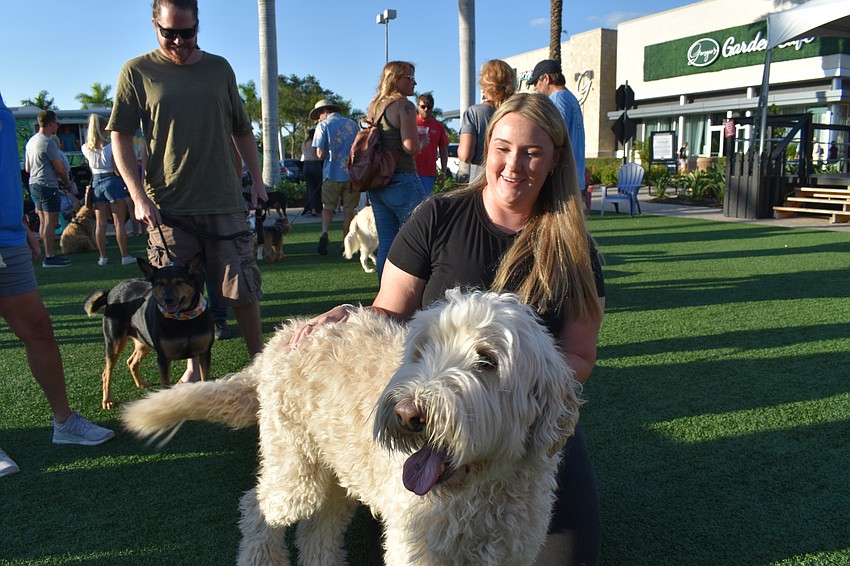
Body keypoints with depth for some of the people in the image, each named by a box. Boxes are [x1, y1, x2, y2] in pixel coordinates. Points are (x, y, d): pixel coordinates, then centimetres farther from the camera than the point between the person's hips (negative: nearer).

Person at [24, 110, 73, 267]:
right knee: (50, 222, -9)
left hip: (34, 184, 10)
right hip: (48, 185, -10)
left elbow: (27, 168, 22)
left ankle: (48, 255, 17)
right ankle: (50, 257, -9)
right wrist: (67, 183, 7)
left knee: (43, 222, 12)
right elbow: (60, 168, -12)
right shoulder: (48, 142, -14)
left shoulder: (31, 141, 15)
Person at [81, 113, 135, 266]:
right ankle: (125, 256, 1)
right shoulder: (111, 146, -12)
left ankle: (102, 257, 13)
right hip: (112, 182, -5)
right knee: (119, 223, 0)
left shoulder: (86, 148, 2)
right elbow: (117, 170, -15)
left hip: (96, 183, 5)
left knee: (100, 223, 9)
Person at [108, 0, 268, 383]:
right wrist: (138, 196, -8)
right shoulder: (137, 72, 3)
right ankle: (194, 368, 24)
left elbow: (241, 131, 17)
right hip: (167, 207, -1)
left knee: (242, 289, 2)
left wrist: (257, 180, 11)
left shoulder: (219, 68, 11)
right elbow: (120, 137, 2)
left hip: (224, 203, 1)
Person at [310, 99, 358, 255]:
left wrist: (328, 154, 12)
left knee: (328, 207, 10)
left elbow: (320, 154, -9)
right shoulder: (352, 124, 8)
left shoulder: (323, 125, -2)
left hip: (332, 173, -2)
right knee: (349, 209, 10)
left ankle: (324, 233, -14)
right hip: (352, 173, 2)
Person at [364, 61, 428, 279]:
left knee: (385, 242, 11)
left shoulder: (373, 107, 14)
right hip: (402, 181, -8)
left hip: (377, 184, 8)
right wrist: (423, 140, 3)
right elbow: (411, 147, -18)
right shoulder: (404, 106, -9)